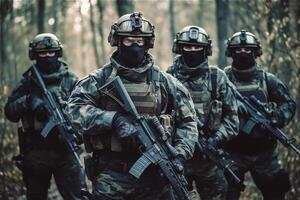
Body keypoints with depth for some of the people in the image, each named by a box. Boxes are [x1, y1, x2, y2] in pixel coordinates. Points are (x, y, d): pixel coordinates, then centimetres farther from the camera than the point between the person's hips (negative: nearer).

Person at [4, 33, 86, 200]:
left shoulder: (70, 80, 5)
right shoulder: (27, 82, 8)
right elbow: (10, 112, 1)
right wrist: (28, 101, -16)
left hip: (65, 150, -2)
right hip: (35, 153, 2)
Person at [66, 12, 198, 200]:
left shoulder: (163, 81, 9)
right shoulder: (100, 79, 3)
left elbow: (188, 121, 12)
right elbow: (75, 109, -11)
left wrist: (180, 154, -5)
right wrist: (114, 119, -22)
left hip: (154, 176, 2)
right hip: (111, 177, -2)